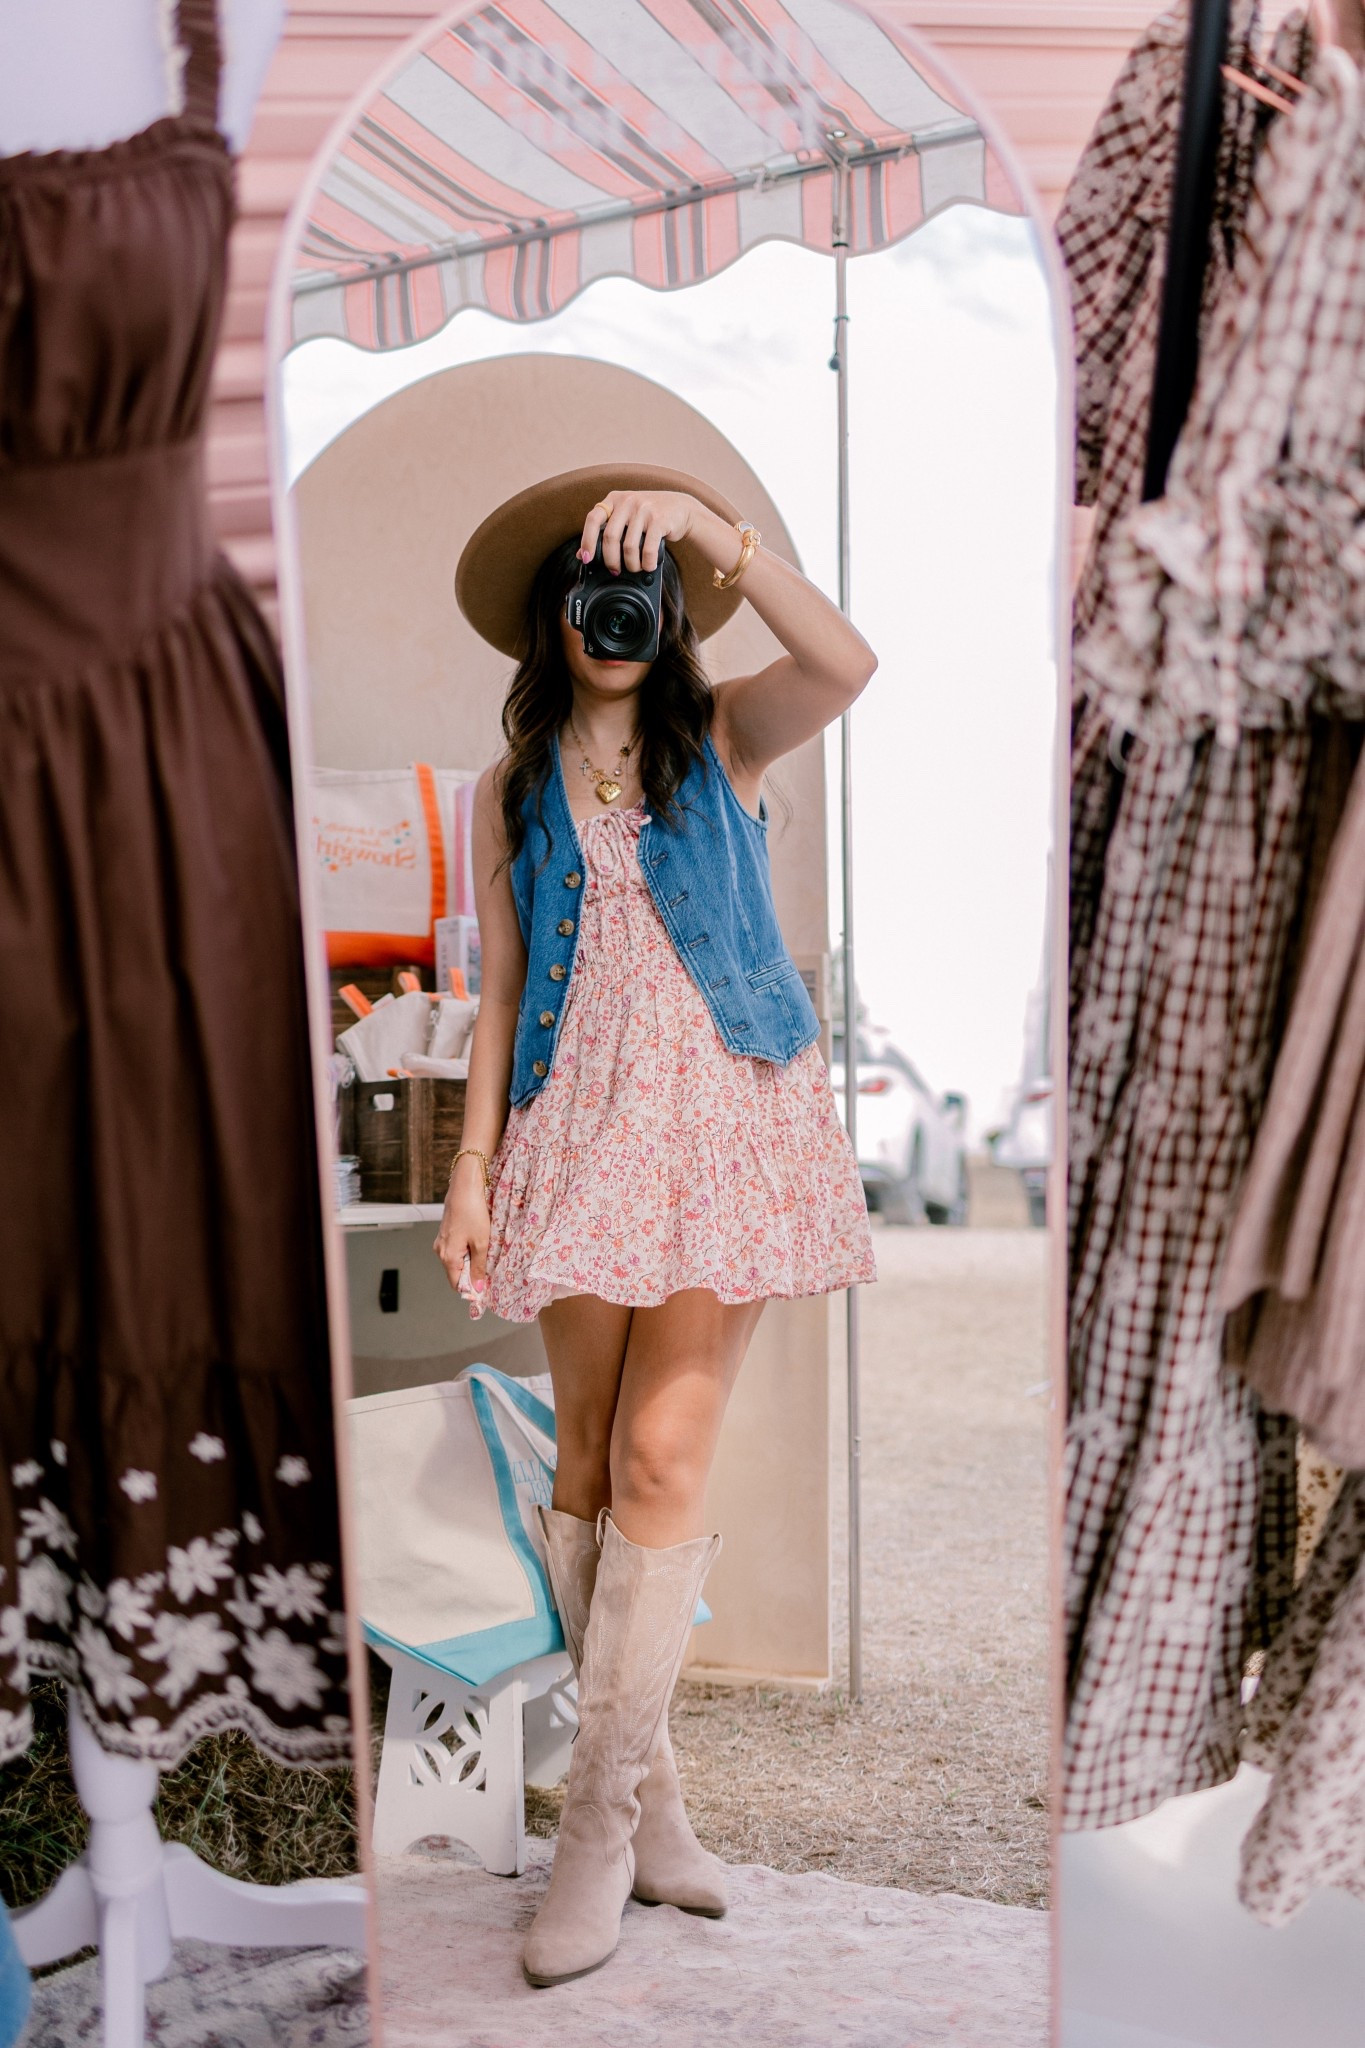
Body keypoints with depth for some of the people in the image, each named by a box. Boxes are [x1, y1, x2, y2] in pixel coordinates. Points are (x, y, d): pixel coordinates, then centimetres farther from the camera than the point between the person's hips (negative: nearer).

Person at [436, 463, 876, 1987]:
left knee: (663, 1456, -7)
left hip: (724, 1118, -2)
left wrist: (712, 525, -20)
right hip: (578, 1128, 3)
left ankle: (603, 1817, 6)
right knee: (588, 1462, 4)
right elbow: (500, 988, 11)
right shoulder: (510, 790, 13)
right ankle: (647, 1793, 20)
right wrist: (472, 1165, 4)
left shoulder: (729, 737, 7)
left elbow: (846, 667, -15)